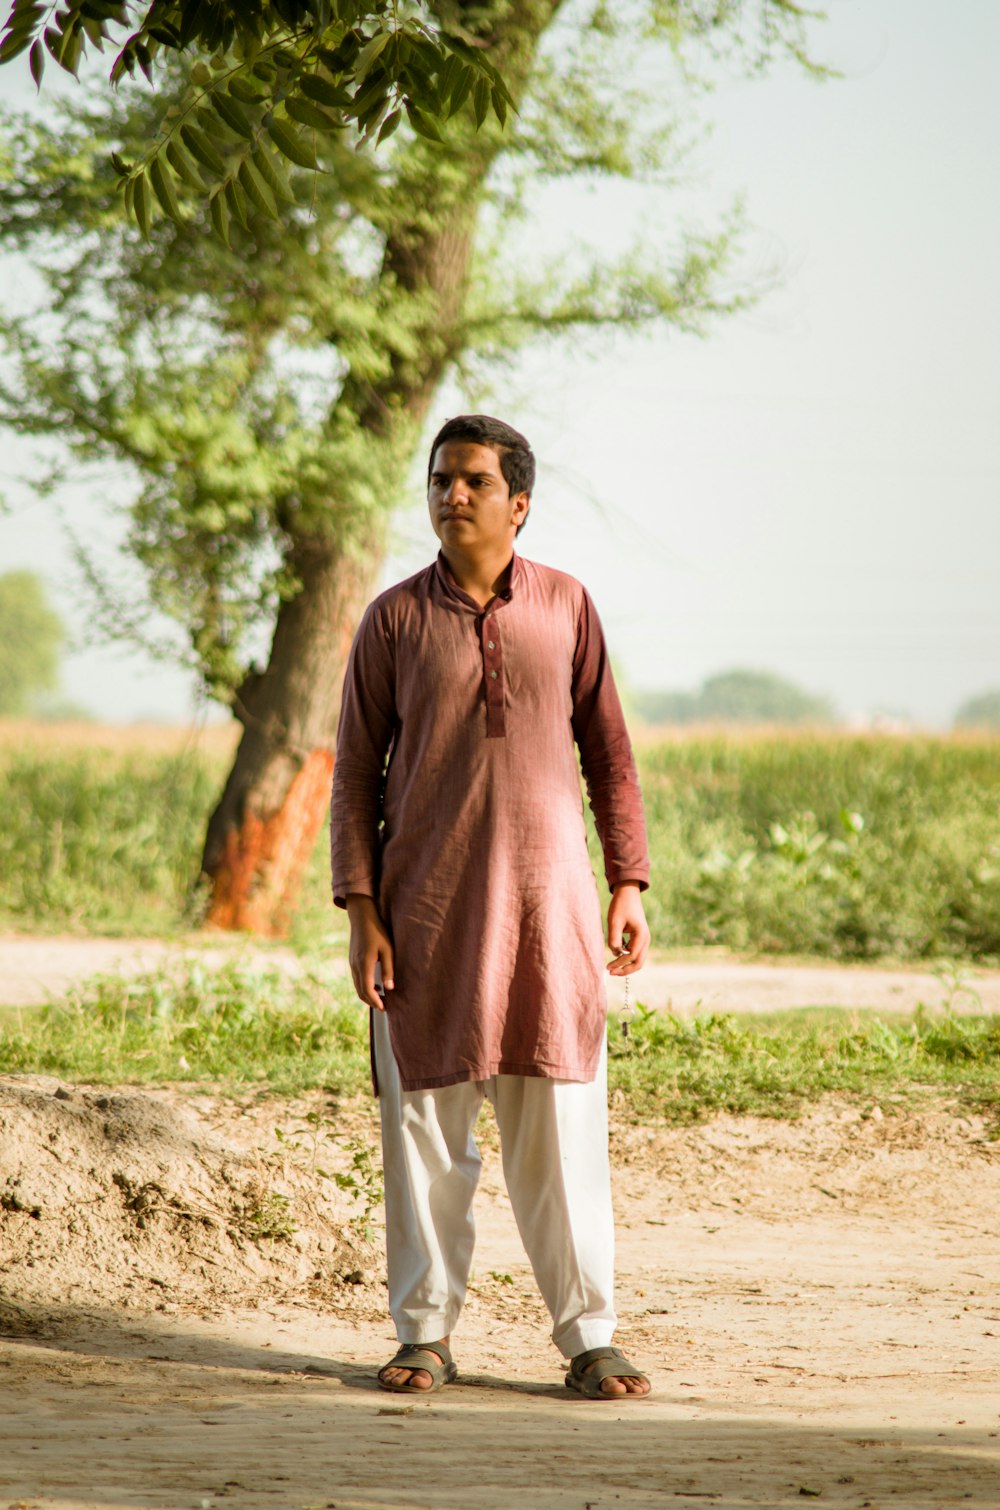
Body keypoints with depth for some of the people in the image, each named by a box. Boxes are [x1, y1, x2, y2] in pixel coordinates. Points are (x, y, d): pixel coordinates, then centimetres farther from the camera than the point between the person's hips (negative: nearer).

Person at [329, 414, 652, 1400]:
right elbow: (356, 772, 3)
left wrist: (628, 885, 3)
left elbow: (607, 751, 10)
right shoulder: (395, 618, 2)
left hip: (547, 904, 0)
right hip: (427, 907, 0)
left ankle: (588, 1338, 6)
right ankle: (425, 1336, 12)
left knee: (562, 1130, 0)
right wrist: (360, 913, -4)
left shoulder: (566, 607, 5)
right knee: (423, 1123, 2)